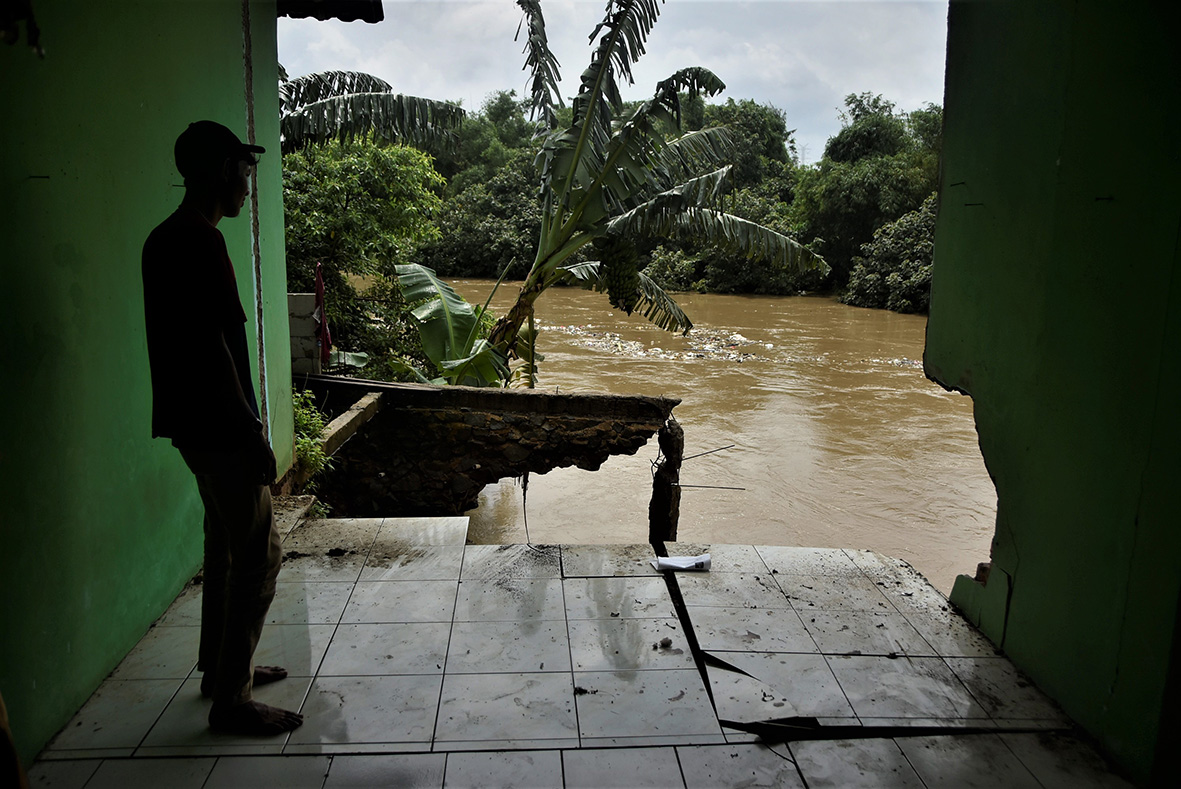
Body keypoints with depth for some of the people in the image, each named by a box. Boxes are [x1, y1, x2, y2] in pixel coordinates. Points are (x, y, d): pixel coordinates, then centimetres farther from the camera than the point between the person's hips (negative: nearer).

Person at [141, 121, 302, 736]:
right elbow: (214, 346, -22)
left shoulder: (164, 239, 13)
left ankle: (220, 667, 34)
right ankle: (232, 701, 9)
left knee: (225, 547, 20)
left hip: (196, 424, 10)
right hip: (221, 429, -10)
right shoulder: (201, 243, -19)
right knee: (258, 557, -1)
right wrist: (254, 433, -17)